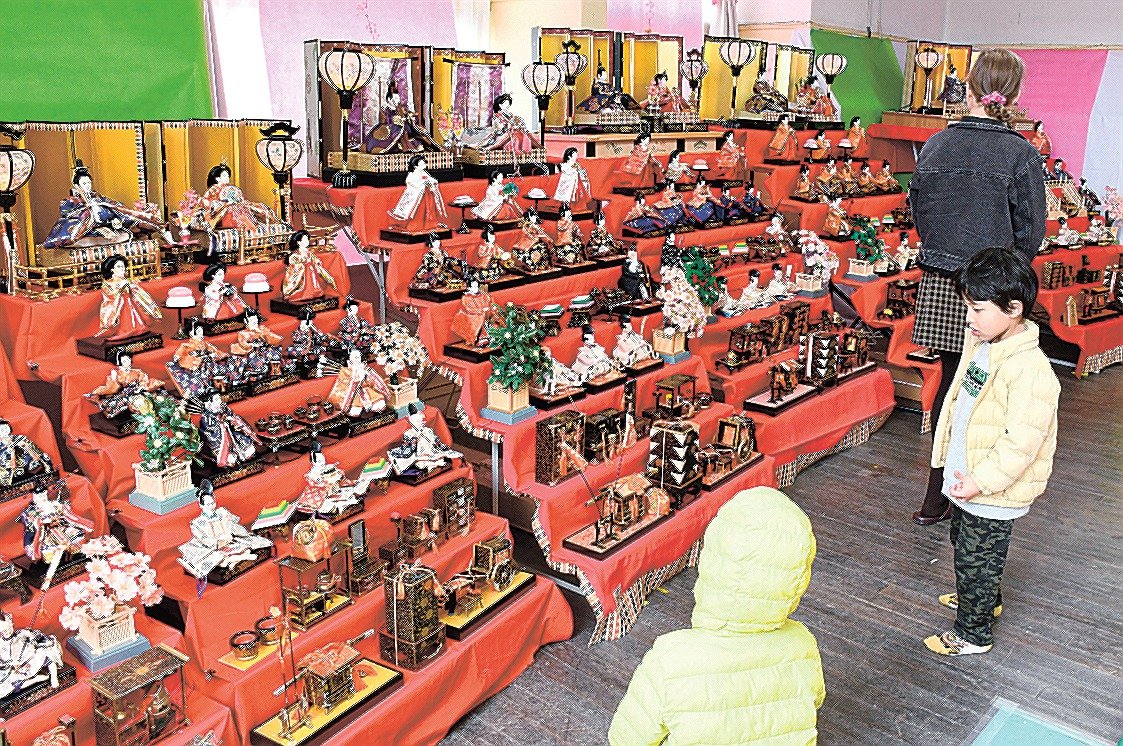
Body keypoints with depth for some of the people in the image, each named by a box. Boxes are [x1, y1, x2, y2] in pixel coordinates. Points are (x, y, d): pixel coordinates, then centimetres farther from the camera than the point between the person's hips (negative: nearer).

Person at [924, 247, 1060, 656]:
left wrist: (981, 481, -25)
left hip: (993, 494, -9)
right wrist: (949, 457, 17)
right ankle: (985, 600, 52)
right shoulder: (981, 343, 0)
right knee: (964, 544, 28)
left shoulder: (1030, 369, -29)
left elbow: (1021, 442, -28)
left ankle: (973, 633, 28)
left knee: (976, 559, 8)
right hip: (966, 477, 9)